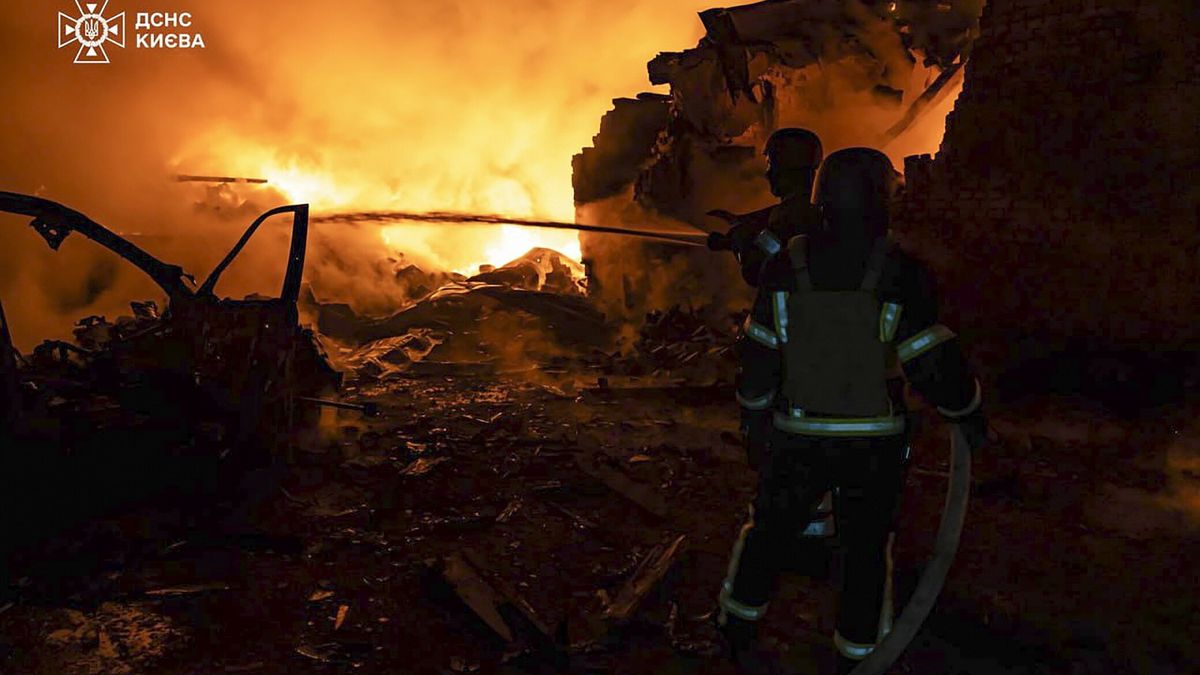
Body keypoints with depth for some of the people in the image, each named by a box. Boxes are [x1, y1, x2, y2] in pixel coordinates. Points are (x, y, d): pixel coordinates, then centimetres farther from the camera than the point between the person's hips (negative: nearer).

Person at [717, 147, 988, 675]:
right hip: (875, 441, -1)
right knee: (867, 548, 15)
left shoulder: (787, 266, -7)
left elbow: (759, 354, 0)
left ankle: (737, 632, 33)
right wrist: (969, 414, 6)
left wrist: (754, 413, 16)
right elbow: (933, 362, -12)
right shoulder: (900, 273, -14)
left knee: (770, 527, 20)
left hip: (799, 437, 2)